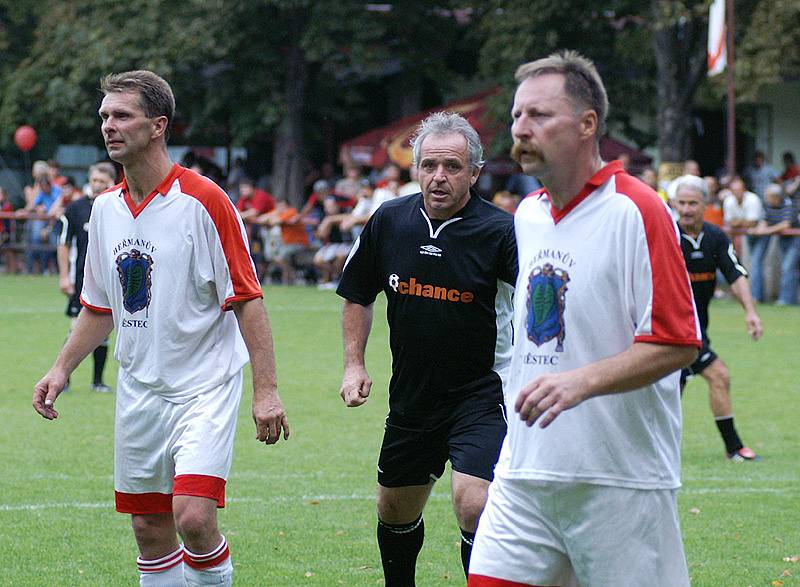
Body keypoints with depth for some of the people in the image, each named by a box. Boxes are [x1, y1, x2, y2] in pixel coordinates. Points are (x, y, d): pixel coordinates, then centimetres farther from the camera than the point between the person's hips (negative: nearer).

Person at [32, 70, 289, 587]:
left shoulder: (203, 200, -11)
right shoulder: (105, 209, 8)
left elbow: (248, 299, -11)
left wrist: (266, 389, -16)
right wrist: (62, 369, 10)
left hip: (204, 386, -6)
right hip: (139, 390, 6)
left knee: (193, 517, -19)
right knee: (150, 531, 5)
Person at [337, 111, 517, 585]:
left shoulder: (500, 230, -15)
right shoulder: (389, 221, -1)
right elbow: (358, 295, 14)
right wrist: (354, 364, 7)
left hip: (481, 391, -5)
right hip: (411, 396, 5)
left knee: (473, 506, -23)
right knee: (396, 510, 17)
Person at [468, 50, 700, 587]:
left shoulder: (636, 211, -10)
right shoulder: (528, 214, 14)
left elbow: (678, 342, -15)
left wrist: (582, 381, -25)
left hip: (621, 479, -6)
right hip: (525, 472, 6)